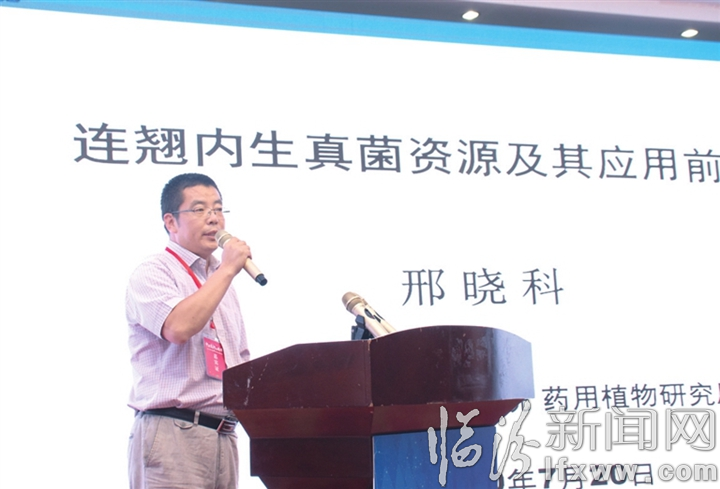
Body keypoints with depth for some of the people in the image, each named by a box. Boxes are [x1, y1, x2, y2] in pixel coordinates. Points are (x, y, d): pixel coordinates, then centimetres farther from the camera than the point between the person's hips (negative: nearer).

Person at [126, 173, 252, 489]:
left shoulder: (220, 280, 22)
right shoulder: (153, 273, -2)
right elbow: (178, 327, -22)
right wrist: (227, 270, -12)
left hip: (223, 435, 7)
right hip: (173, 434, -7)